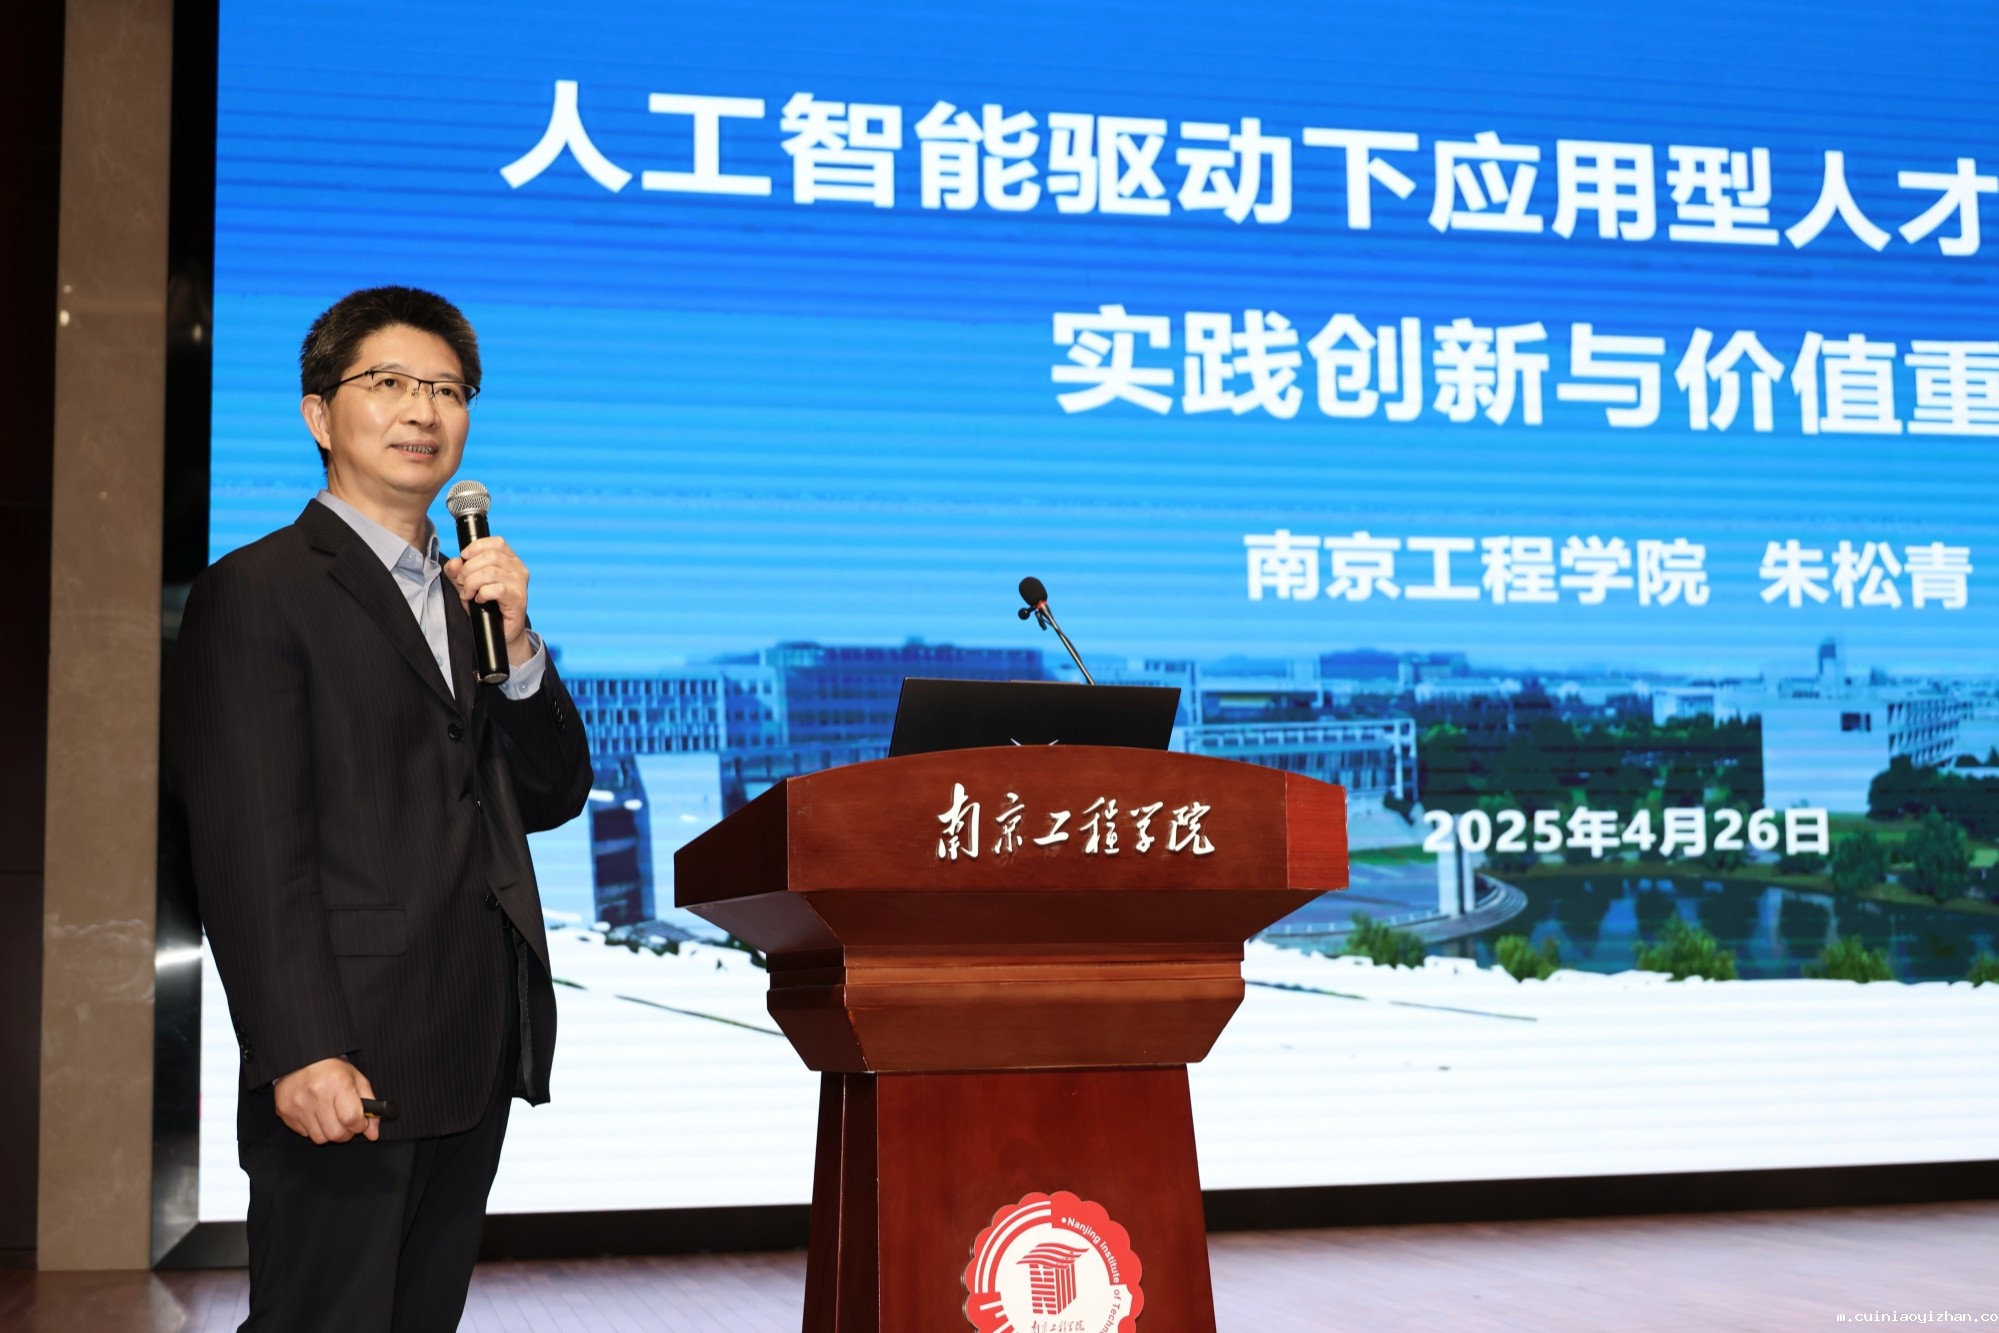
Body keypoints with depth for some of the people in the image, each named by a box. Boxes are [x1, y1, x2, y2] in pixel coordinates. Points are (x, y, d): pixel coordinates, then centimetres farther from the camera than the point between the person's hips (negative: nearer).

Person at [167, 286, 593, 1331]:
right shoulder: (257, 592, -4)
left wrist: (516, 642, -2)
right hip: (347, 1062, -7)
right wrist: (301, 1053, -20)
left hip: (474, 1063, 7)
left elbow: (551, 798, 14)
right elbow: (249, 847, -12)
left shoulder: (469, 596, 19)